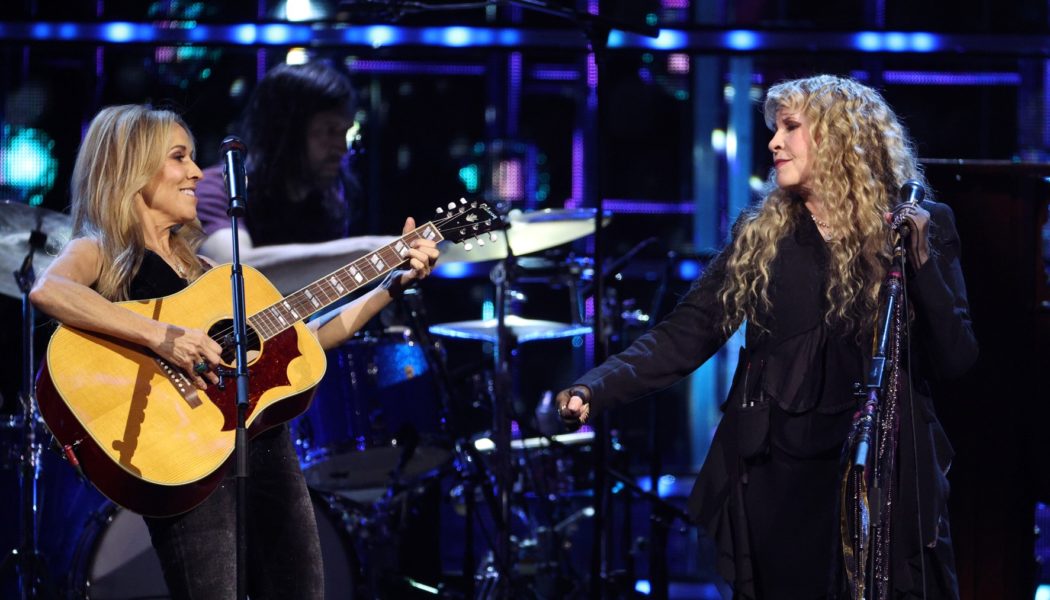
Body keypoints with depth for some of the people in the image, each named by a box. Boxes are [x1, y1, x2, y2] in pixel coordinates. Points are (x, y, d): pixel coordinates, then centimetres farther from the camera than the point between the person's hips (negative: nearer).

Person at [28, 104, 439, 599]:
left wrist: (395, 283, 18)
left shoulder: (199, 268, 22)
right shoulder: (100, 253, 1)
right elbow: (48, 290, -23)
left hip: (268, 446, 7)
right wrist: (160, 337, -29)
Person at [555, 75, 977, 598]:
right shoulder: (761, 234, 7)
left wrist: (919, 261, -18)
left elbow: (955, 360, -6)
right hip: (774, 477, 2)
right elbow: (686, 333, -1)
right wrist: (598, 389, -16)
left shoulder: (923, 227, 1)